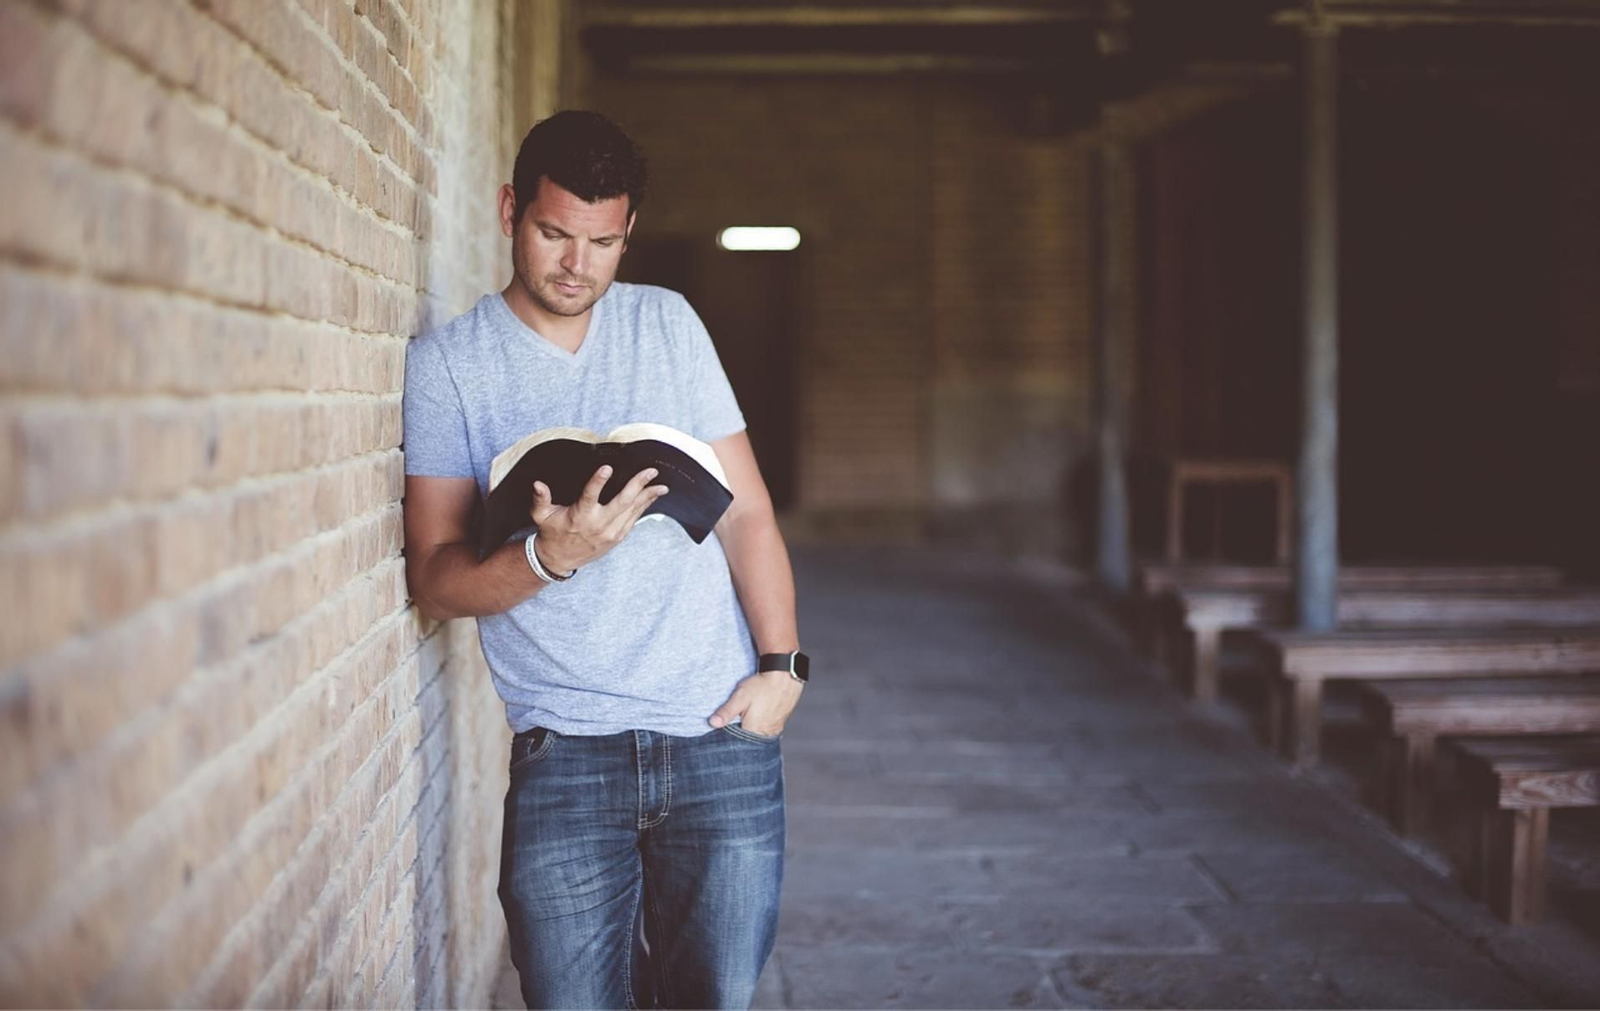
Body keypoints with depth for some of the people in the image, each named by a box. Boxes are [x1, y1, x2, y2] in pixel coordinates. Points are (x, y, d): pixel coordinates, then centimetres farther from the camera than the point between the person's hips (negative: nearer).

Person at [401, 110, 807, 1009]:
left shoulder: (668, 323, 9)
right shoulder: (447, 364, 1)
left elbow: (745, 507, 9)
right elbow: (437, 579, -4)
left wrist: (781, 663, -2)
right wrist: (549, 555, -23)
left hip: (723, 736, 2)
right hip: (566, 756, -2)